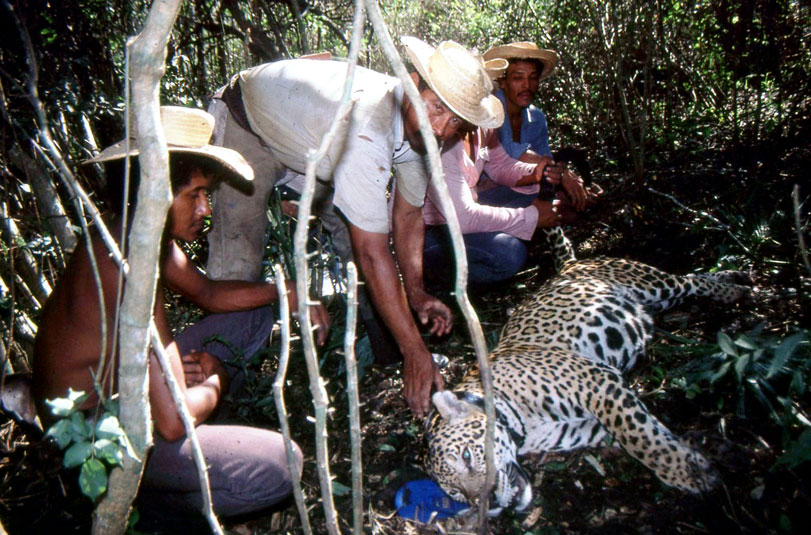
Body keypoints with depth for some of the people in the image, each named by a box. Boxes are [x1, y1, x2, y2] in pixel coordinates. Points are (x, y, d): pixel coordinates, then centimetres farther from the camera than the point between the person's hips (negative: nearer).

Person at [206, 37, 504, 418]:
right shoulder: (366, 127, -44)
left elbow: (407, 214, -6)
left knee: (351, 228, -1)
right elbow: (372, 250, -44)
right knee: (237, 256, -16)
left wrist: (415, 290, -17)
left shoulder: (418, 123, -18)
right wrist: (414, 353, -41)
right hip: (244, 126, -7)